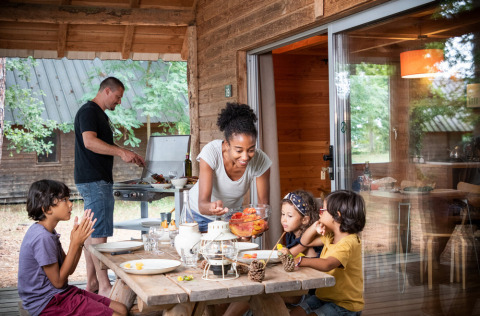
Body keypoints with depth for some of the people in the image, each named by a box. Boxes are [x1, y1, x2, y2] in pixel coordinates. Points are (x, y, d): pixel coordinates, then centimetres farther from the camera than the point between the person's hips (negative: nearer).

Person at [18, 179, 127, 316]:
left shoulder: (47, 232, 9)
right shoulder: (42, 237, -22)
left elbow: (69, 270, 10)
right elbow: (58, 281, -17)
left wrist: (79, 240, -3)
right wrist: (75, 243, -17)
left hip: (60, 294, 10)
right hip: (48, 303, -10)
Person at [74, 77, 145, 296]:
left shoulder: (100, 115, 21)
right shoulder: (88, 111, -10)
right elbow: (89, 141, -24)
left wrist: (129, 156, 19)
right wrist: (122, 152, -29)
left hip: (98, 181, 11)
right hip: (94, 181, -11)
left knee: (92, 233, 11)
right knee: (99, 235, -9)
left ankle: (91, 283, 17)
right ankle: (104, 286, -7)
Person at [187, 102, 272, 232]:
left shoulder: (261, 160, -26)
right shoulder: (211, 152, -33)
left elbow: (263, 202, -18)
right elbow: (202, 204, -36)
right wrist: (212, 207, -59)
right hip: (200, 214, -2)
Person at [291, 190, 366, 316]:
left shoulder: (348, 243, -24)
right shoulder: (331, 237, 9)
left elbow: (327, 265, -40)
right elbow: (305, 242, 18)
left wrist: (300, 261, -38)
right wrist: (314, 227, -1)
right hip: (324, 297, 9)